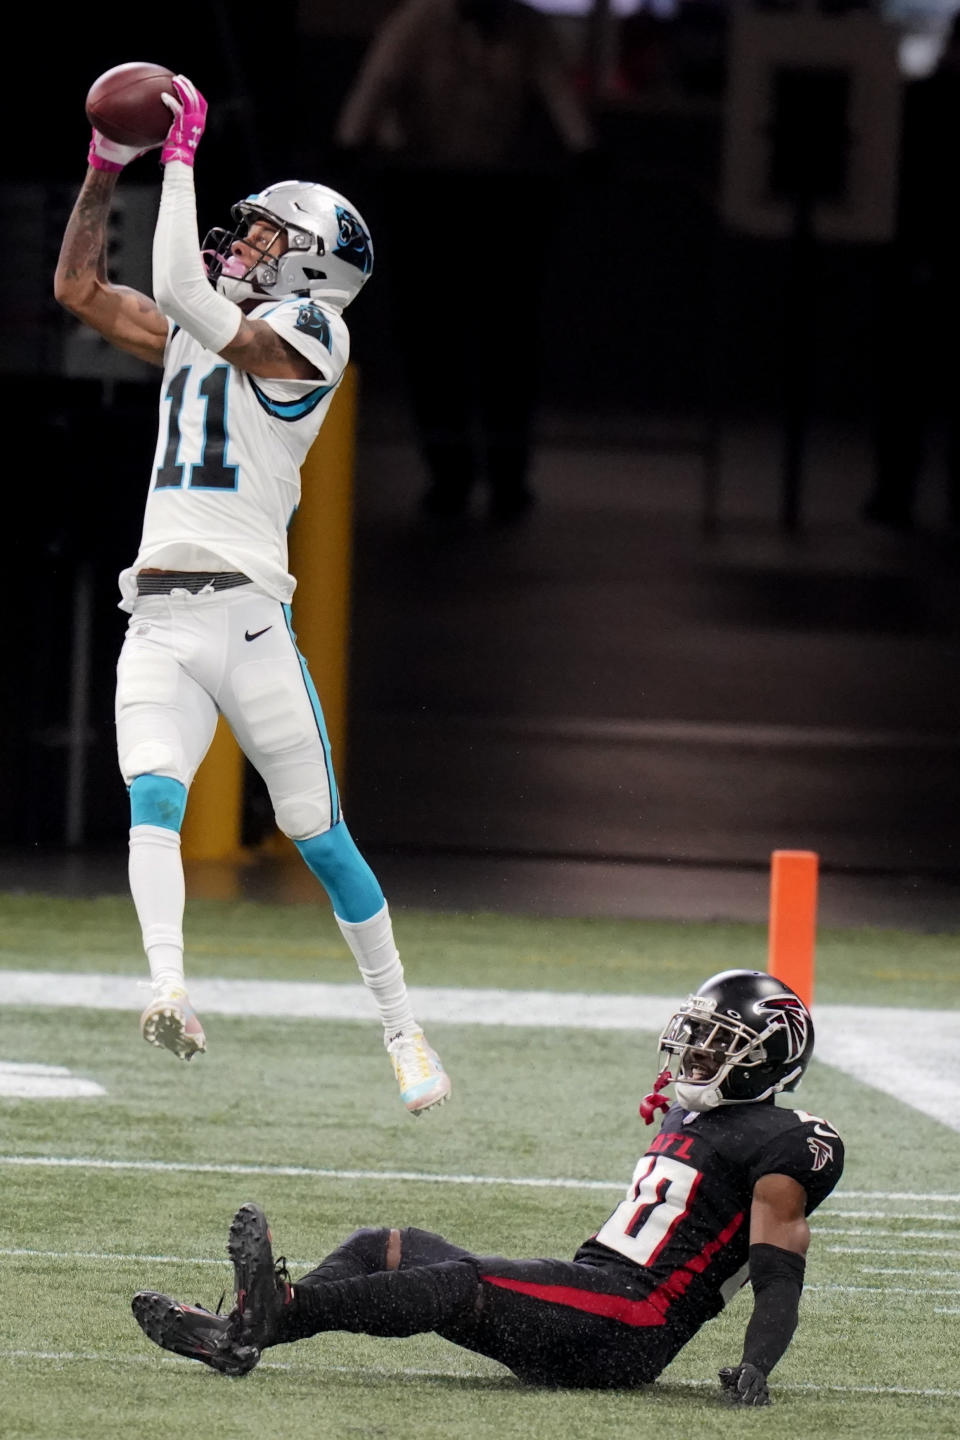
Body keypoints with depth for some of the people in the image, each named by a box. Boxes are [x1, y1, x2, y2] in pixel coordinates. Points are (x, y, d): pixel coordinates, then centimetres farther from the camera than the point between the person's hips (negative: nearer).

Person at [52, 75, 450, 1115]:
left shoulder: (304, 334, -2)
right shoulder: (198, 333, 21)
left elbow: (179, 293, -15)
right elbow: (79, 289, 28)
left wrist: (181, 156, -8)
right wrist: (106, 168, 18)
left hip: (244, 610, -6)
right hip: (157, 622, 6)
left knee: (317, 831, 1)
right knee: (151, 798, -20)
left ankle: (401, 1028, 13)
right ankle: (169, 988, -35)